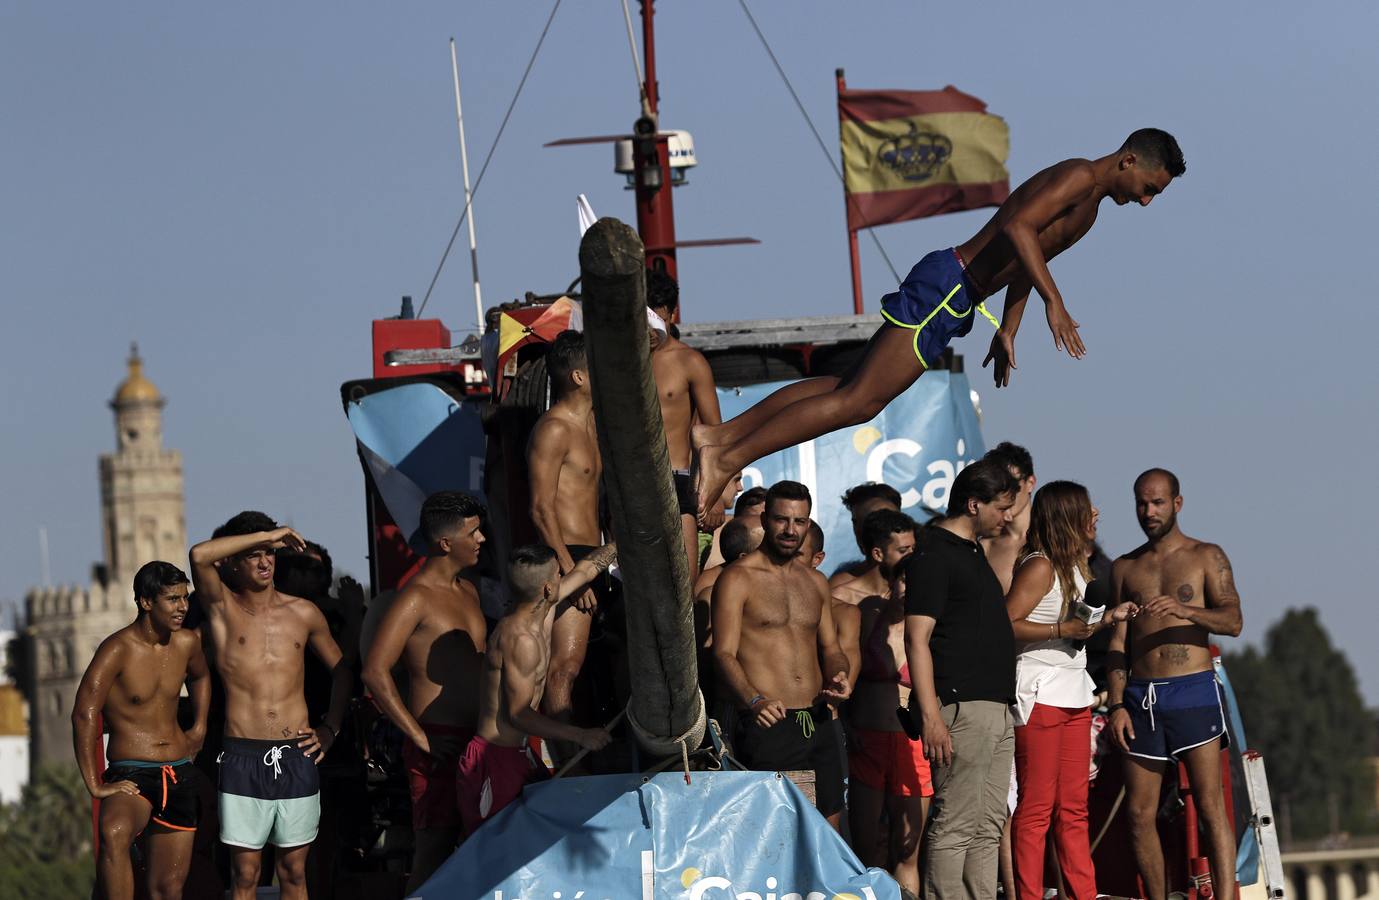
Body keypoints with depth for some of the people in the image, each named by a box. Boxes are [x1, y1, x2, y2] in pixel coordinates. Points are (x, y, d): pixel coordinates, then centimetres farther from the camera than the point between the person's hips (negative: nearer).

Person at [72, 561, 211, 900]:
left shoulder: (187, 643, 7)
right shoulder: (118, 650, -12)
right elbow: (84, 715, -21)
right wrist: (95, 786, -24)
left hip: (180, 773, 7)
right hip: (131, 772, -7)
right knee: (115, 832, -39)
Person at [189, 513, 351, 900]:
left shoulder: (303, 613, 10)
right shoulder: (223, 607, 2)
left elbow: (340, 669, 23)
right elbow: (200, 555, -17)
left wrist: (330, 728, 12)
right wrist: (266, 535, -10)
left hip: (296, 757, 2)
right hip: (243, 757, -2)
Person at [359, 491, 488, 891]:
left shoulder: (468, 591, 15)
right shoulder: (416, 599, -12)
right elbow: (375, 673, -20)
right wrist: (421, 739, -19)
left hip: (474, 743, 8)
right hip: (438, 748, -8)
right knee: (433, 856, -9)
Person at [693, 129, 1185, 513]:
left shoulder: (1090, 203, 22)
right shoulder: (1078, 178, -11)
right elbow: (1018, 226, -27)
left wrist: (1008, 330, 31)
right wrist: (1053, 301, -32)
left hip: (957, 300, 10)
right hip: (948, 286, -10)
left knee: (851, 389, 8)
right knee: (859, 400, -12)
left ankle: (722, 435, 9)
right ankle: (728, 458, -13)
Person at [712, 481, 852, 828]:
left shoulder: (815, 582, 18)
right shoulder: (738, 579, -2)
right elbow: (723, 654, -11)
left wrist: (838, 676, -2)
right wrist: (754, 701, -29)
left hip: (818, 725, 6)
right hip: (768, 725, -6)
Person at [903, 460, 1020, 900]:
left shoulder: (973, 550, 20)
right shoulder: (934, 553, -10)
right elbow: (917, 639, -17)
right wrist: (931, 716, -22)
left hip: (995, 710, 10)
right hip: (962, 709, -10)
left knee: (987, 828, 10)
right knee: (955, 826, -9)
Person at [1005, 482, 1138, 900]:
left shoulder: (1075, 566, 16)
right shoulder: (1039, 567, -11)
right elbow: (1007, 626, -18)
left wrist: (1107, 619, 11)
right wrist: (1062, 630, -22)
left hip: (1074, 693, 9)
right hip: (1040, 694, -9)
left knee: (1073, 809, 9)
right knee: (1037, 808, -7)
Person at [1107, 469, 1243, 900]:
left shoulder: (1206, 557, 6)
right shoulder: (1125, 568, 15)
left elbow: (1232, 620, -6)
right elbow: (1117, 643, 13)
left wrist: (1185, 610, -25)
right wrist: (1117, 705, 1)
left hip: (1193, 690, -4)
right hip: (1141, 697, 4)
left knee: (1210, 806, -11)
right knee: (1140, 813, 1)